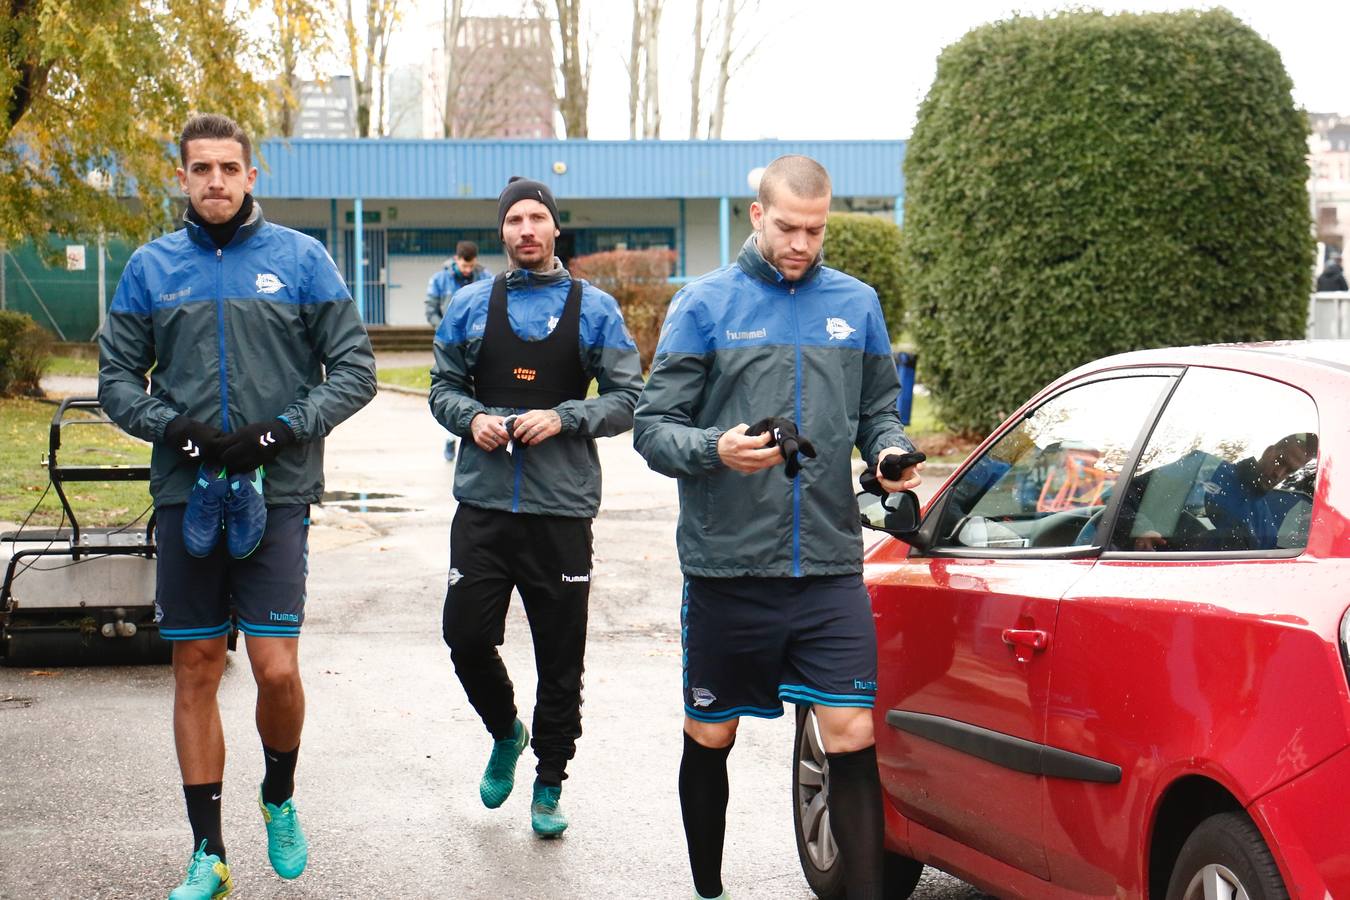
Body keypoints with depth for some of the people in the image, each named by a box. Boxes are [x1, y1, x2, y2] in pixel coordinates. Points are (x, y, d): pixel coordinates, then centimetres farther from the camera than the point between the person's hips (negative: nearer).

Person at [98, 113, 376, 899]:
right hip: (187, 495, 2)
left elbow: (353, 369, 1)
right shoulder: (152, 266, 7)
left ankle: (280, 799, 23)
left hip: (277, 494, -2)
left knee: (277, 669, -7)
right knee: (196, 673, 6)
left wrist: (283, 431, -12)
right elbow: (118, 377, 8)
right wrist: (175, 429, -10)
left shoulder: (301, 259, 2)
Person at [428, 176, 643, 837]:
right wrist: (472, 418, -7)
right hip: (483, 504, 2)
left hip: (562, 509, -1)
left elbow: (627, 398, 3)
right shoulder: (470, 306, 10)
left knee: (560, 655, 3)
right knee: (466, 636, -2)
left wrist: (564, 418, -13)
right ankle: (505, 733, 28)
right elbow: (443, 386, 14)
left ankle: (548, 788, 17)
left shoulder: (594, 308, 5)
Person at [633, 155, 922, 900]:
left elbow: (879, 411, 16)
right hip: (725, 567, -1)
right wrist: (713, 449, -23)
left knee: (852, 737, -7)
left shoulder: (857, 304, 8)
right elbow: (653, 427, -3)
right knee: (710, 740, 12)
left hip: (830, 566, 1)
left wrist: (890, 452, -7)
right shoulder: (704, 304, -1)